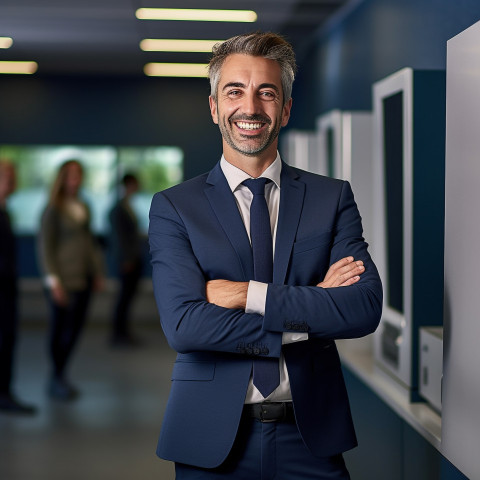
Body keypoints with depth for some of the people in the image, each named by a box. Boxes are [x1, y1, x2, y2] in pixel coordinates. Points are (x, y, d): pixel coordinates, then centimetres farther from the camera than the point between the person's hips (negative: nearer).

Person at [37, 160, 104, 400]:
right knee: (60, 327, -1)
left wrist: (97, 270, 14)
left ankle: (61, 374, 24)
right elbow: (45, 246, -11)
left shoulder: (83, 208, 11)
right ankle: (57, 380, 12)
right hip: (64, 278, -7)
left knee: (77, 325, 10)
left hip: (83, 276, 7)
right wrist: (53, 280, -16)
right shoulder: (53, 210, -9)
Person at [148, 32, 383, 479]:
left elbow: (365, 307, -9)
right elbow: (183, 325, -14)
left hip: (311, 438, 1)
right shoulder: (172, 207, -1)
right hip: (213, 440, -1)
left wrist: (250, 295, -16)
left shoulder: (332, 197, 3)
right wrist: (309, 313, -14)